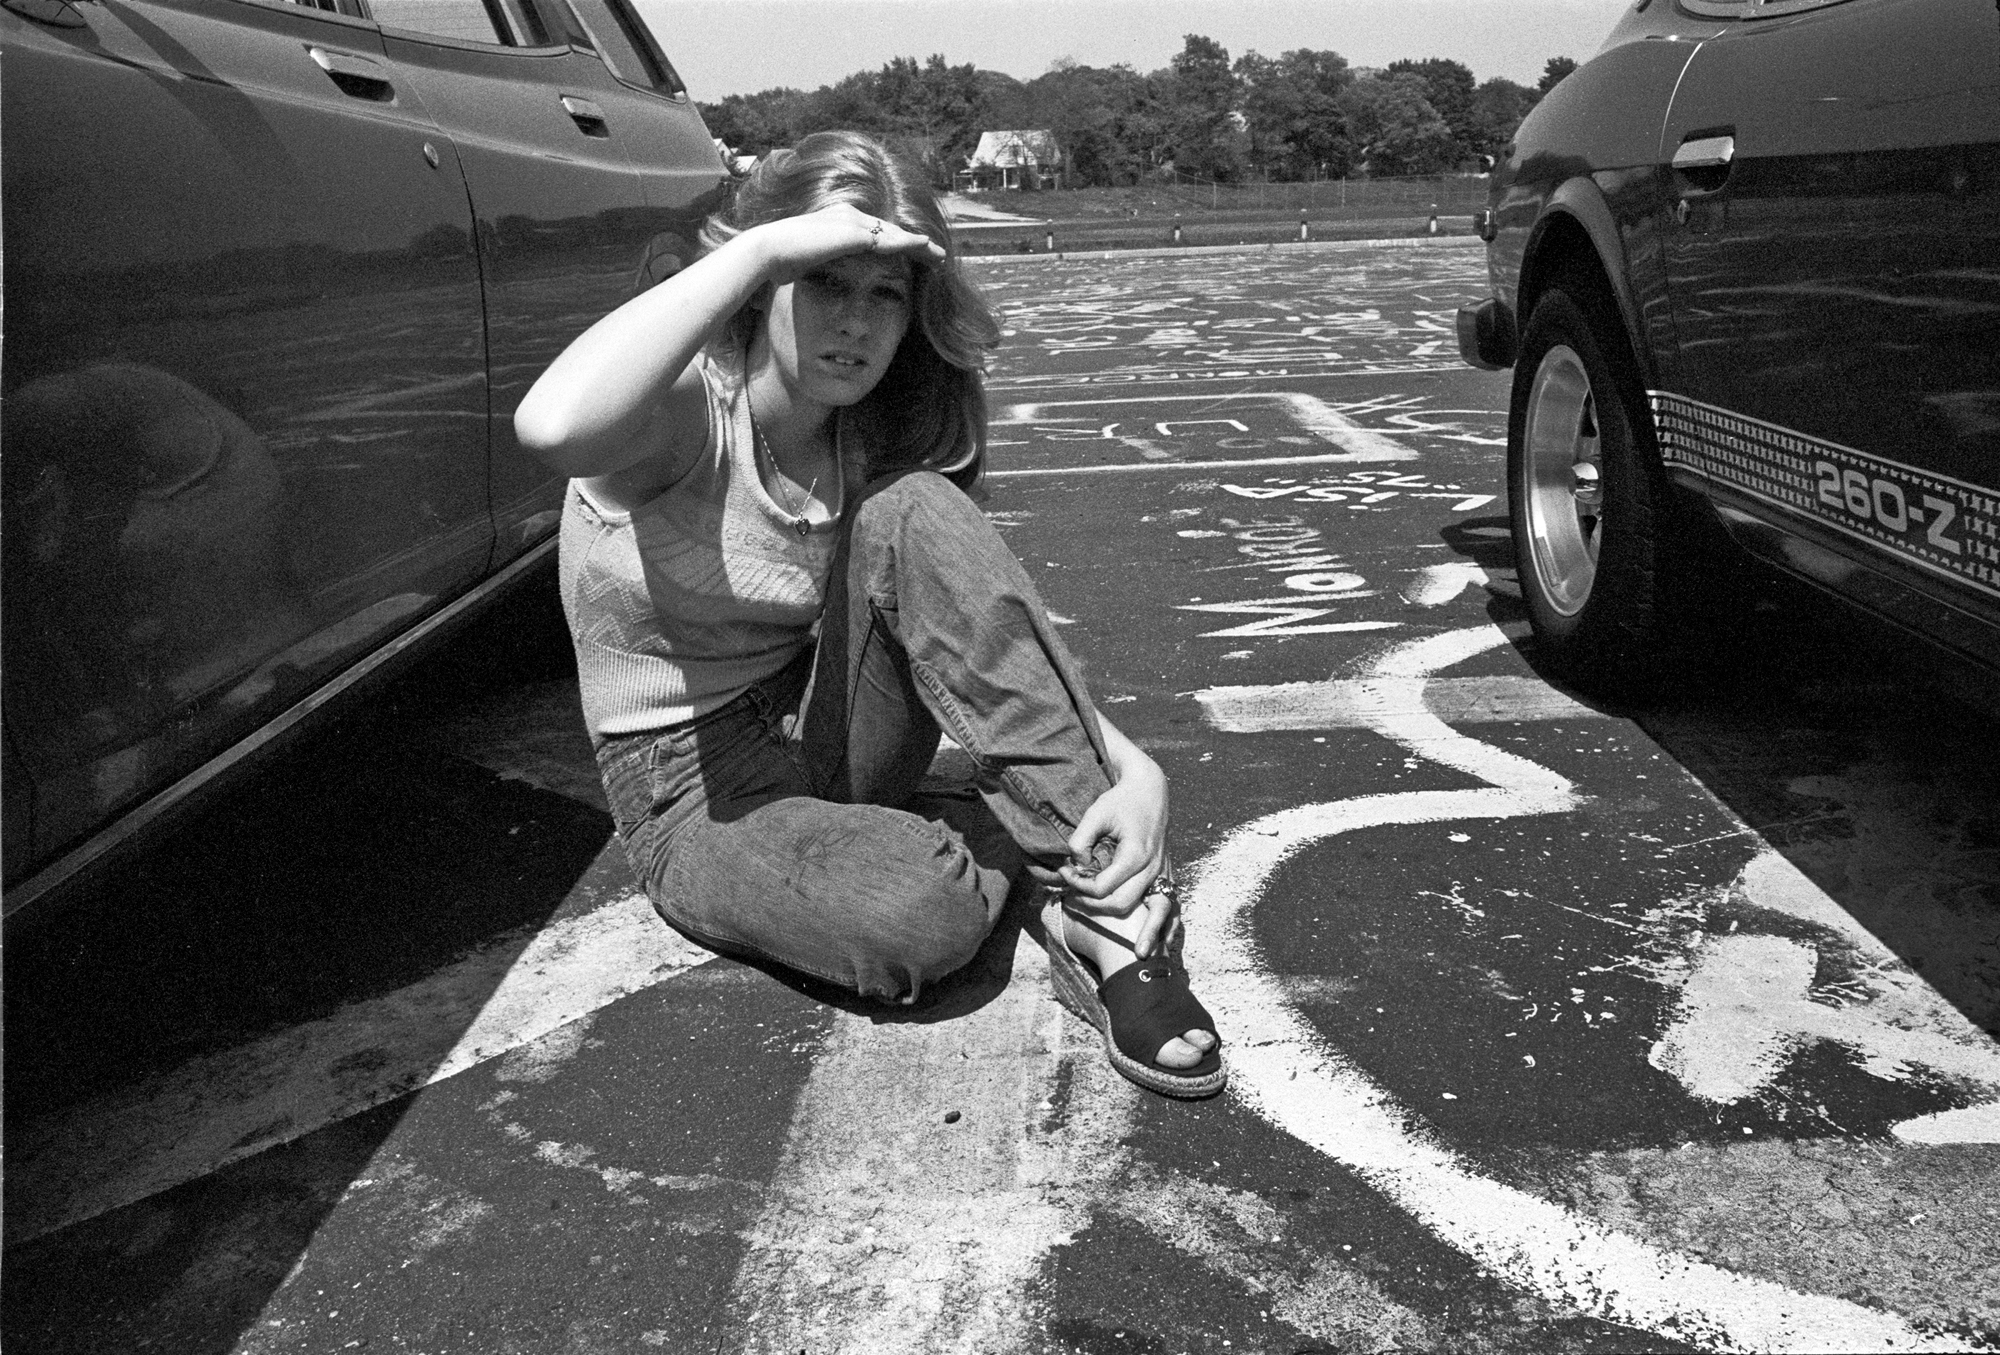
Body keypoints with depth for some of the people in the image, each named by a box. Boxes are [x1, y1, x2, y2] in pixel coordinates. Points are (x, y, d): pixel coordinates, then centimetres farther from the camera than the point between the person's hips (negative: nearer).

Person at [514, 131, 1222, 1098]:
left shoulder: (873, 453, -3)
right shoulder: (683, 412, -18)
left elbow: (999, 637, -7)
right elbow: (553, 427, -44)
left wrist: (1128, 765, -26)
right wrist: (760, 247, -37)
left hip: (834, 730, 5)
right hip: (696, 791, -4)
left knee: (917, 517, -25)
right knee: (916, 907, -38)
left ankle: (1103, 900, -23)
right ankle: (1010, 836, -2)